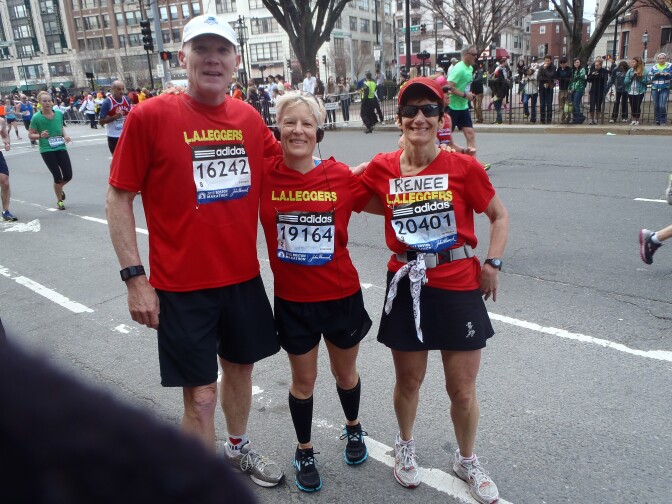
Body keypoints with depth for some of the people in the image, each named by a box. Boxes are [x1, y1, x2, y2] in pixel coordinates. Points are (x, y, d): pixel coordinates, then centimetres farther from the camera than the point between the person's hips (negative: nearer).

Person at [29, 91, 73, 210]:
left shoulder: (59, 114, 1)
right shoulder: (36, 117, -10)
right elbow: (30, 135, -3)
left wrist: (65, 135, 0)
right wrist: (40, 135, -22)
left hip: (61, 148, 4)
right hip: (46, 150, -4)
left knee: (68, 176, 2)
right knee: (58, 177, -4)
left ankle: (59, 189, 38)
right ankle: (59, 201, 20)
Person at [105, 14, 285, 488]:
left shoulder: (250, 118, 2)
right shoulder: (150, 116, -11)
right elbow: (119, 197, -7)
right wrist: (135, 277, -11)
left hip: (244, 275, 5)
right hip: (182, 286, -4)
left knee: (241, 366, 21)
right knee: (200, 395, 3)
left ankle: (239, 447, 47)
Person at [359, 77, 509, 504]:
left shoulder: (464, 167, -8)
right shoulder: (382, 169, -4)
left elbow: (500, 216, 3)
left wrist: (493, 264, -4)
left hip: (460, 287, -1)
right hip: (408, 287, 1)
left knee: (463, 390, 9)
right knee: (409, 380, 16)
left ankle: (468, 461, 38)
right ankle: (406, 446, 46)